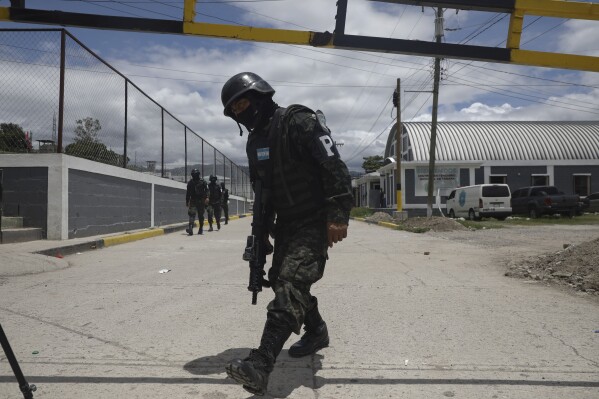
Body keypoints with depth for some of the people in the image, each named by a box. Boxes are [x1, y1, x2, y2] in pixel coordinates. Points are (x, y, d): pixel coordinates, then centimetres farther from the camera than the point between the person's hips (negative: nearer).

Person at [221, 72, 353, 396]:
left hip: (314, 221, -9)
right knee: (281, 281, 16)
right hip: (286, 222, 9)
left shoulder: (298, 121, -15)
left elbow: (334, 166, -21)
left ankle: (260, 366, -24)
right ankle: (316, 332, 38)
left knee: (290, 284, -19)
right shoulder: (255, 140, 12)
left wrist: (338, 215, -26)